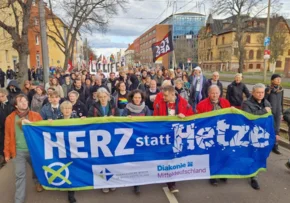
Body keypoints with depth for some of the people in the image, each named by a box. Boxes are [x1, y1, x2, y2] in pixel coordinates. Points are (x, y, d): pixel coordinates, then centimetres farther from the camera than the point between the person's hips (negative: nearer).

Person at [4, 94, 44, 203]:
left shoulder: (36, 115, -4)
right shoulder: (10, 118, -2)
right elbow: (8, 137, 1)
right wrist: (7, 153, 2)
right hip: (18, 151, -1)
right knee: (20, 175, 3)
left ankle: (37, 182, 52)